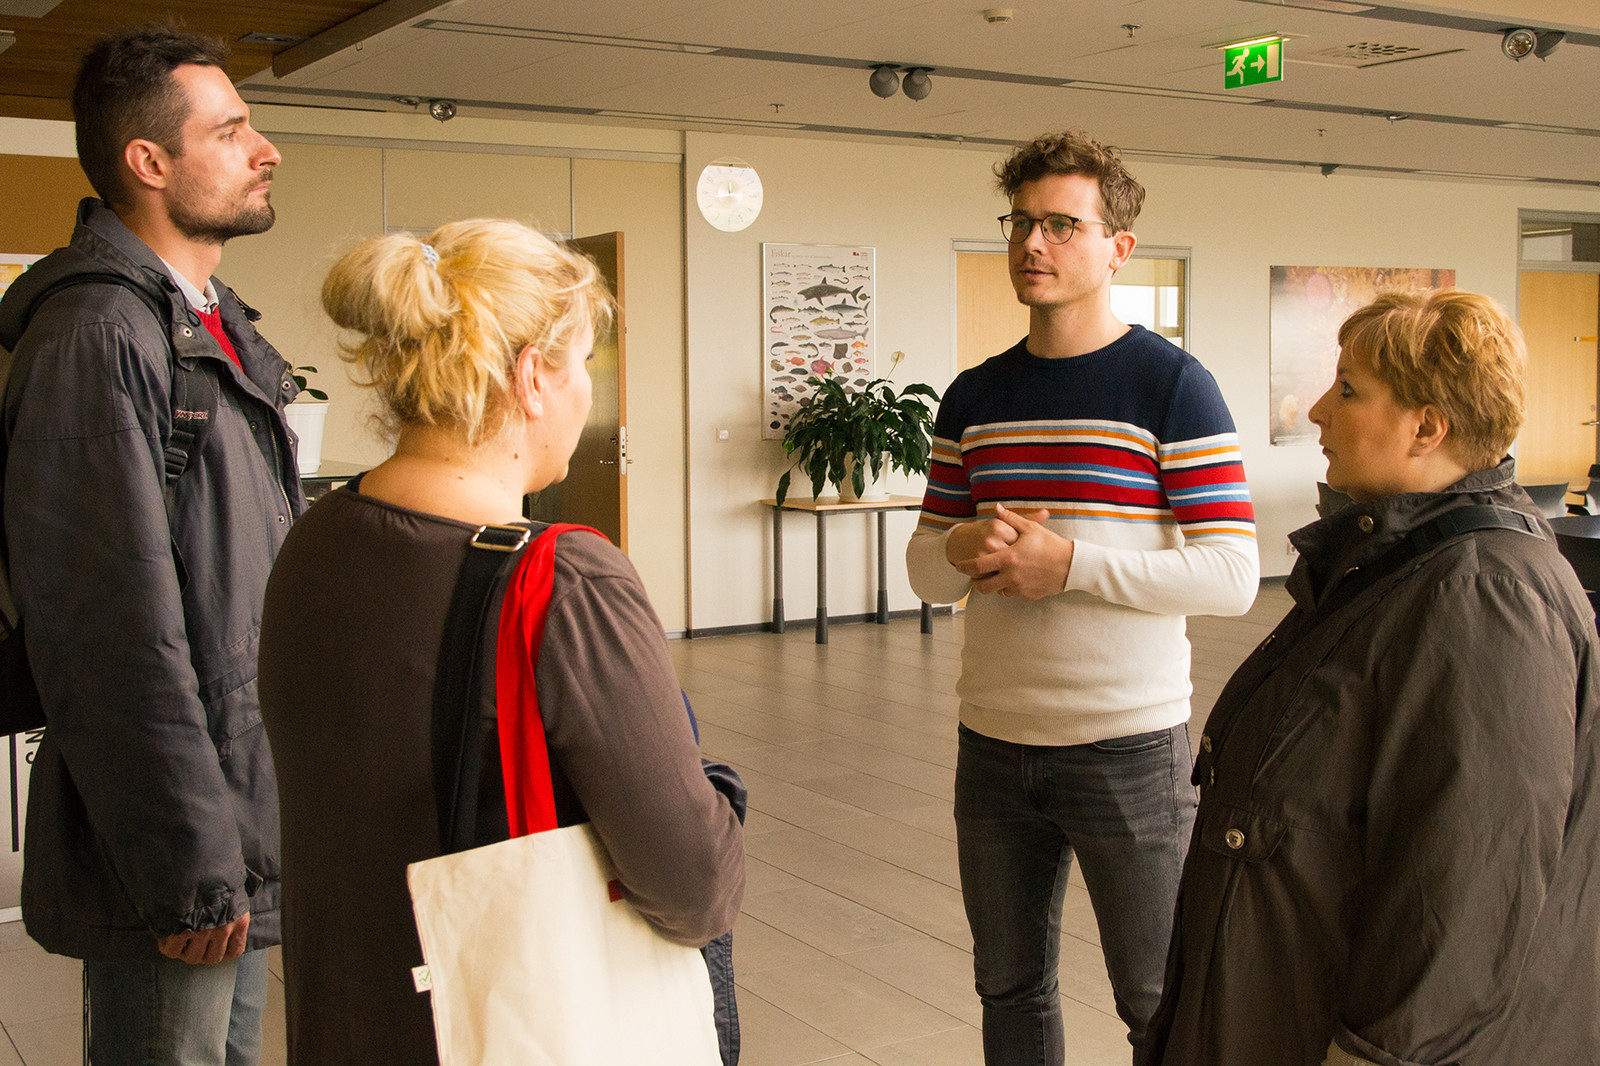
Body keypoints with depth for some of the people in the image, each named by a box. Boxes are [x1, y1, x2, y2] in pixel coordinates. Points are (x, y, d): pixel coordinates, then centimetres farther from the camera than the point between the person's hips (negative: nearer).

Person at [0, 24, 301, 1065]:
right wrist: (192, 869, -22)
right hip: (173, 860, -9)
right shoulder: (98, 335, -18)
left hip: (247, 821, 9)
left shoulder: (222, 327, 13)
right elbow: (118, 631, -23)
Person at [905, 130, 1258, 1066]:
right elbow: (925, 568, 11)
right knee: (1011, 989, 17)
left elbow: (1232, 575, -13)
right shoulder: (974, 397, 8)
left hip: (1128, 745, -5)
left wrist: (1068, 562, -19)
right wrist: (964, 550, -12)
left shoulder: (1173, 385, -7)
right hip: (993, 744, 5)